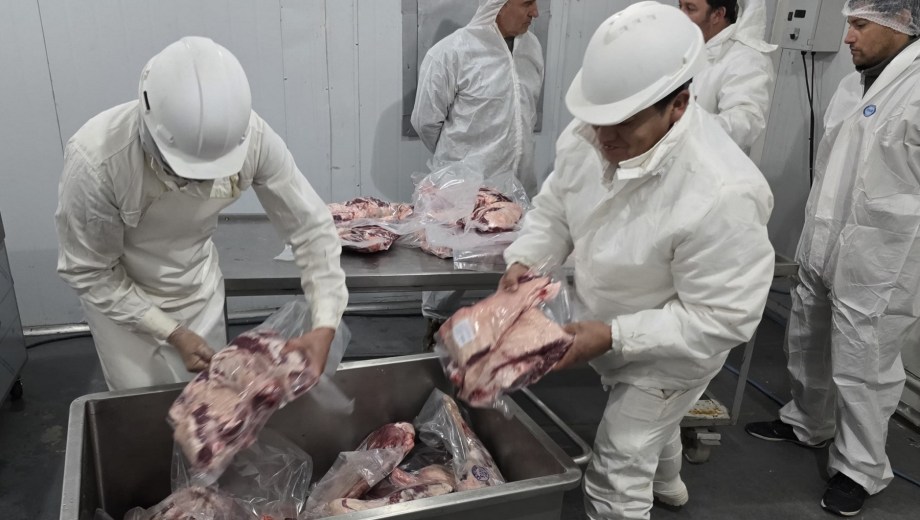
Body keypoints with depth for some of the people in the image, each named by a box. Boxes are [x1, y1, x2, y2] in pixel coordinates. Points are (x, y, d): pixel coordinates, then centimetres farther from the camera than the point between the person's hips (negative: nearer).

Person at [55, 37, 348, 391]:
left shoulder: (251, 135, -29)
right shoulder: (95, 159, -34)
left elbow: (311, 226, -20)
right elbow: (88, 273, -20)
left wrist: (325, 326, -29)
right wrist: (172, 333, -21)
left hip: (200, 288, 3)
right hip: (120, 297, -2)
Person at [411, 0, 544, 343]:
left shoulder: (532, 47, 4)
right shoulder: (450, 53, -15)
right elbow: (426, 122, -6)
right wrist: (458, 161, 7)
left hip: (518, 185, 5)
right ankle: (438, 323, 35)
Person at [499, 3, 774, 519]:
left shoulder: (720, 195, -39)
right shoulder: (591, 136, -19)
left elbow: (720, 319, -31)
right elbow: (555, 209, -3)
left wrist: (613, 337, -36)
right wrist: (524, 260, -21)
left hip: (668, 355, -7)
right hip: (610, 330, 7)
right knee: (652, 422, 35)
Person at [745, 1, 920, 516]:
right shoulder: (854, 84, 11)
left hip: (877, 262, -8)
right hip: (822, 248, 8)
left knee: (863, 369, 4)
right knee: (807, 344, 21)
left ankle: (862, 468, 24)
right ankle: (808, 422, 44)